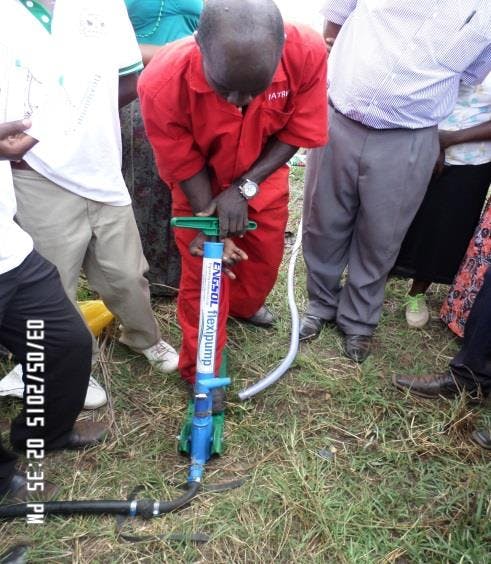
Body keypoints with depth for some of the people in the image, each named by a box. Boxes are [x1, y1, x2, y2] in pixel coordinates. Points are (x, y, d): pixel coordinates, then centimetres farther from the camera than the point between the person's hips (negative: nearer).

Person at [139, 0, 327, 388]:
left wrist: (244, 188, -26)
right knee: (203, 277, 2)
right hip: (199, 184, -2)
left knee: (266, 256, 20)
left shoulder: (308, 52, -32)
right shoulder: (163, 83, -36)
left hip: (264, 175, 3)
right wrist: (211, 226, -24)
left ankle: (243, 305, 55)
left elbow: (298, 134, -18)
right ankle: (201, 374, 24)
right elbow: (184, 166, -21)